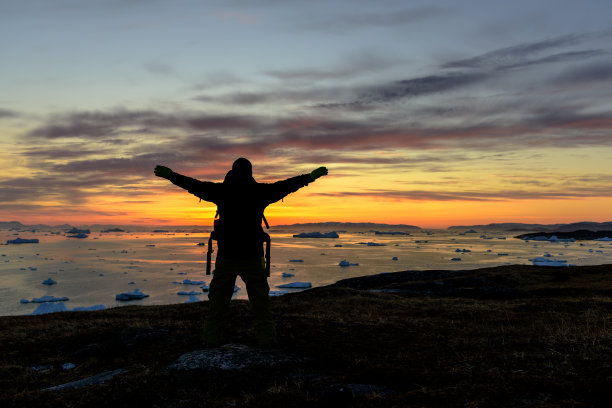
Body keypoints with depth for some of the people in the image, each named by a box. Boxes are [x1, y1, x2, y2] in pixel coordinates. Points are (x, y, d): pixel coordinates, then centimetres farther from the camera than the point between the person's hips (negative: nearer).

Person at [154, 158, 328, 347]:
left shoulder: (221, 190, 2)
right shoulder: (260, 191, 0)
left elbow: (192, 184, 10)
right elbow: (287, 185, 9)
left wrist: (169, 174, 24)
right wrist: (312, 176, 21)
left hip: (226, 255, 1)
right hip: (253, 255, 0)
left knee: (219, 298, 11)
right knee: (259, 299, 8)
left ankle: (213, 336, 14)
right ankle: (266, 336, 9)